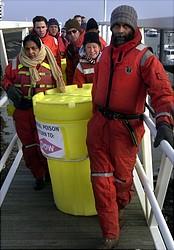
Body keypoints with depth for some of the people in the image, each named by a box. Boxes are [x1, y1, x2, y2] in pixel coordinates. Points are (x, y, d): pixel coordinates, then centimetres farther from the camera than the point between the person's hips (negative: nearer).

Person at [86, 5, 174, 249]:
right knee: (101, 178, 4)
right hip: (99, 124, 5)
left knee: (122, 176, 13)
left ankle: (121, 205, 49)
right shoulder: (105, 53, 7)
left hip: (126, 127, -4)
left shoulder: (144, 57, -11)